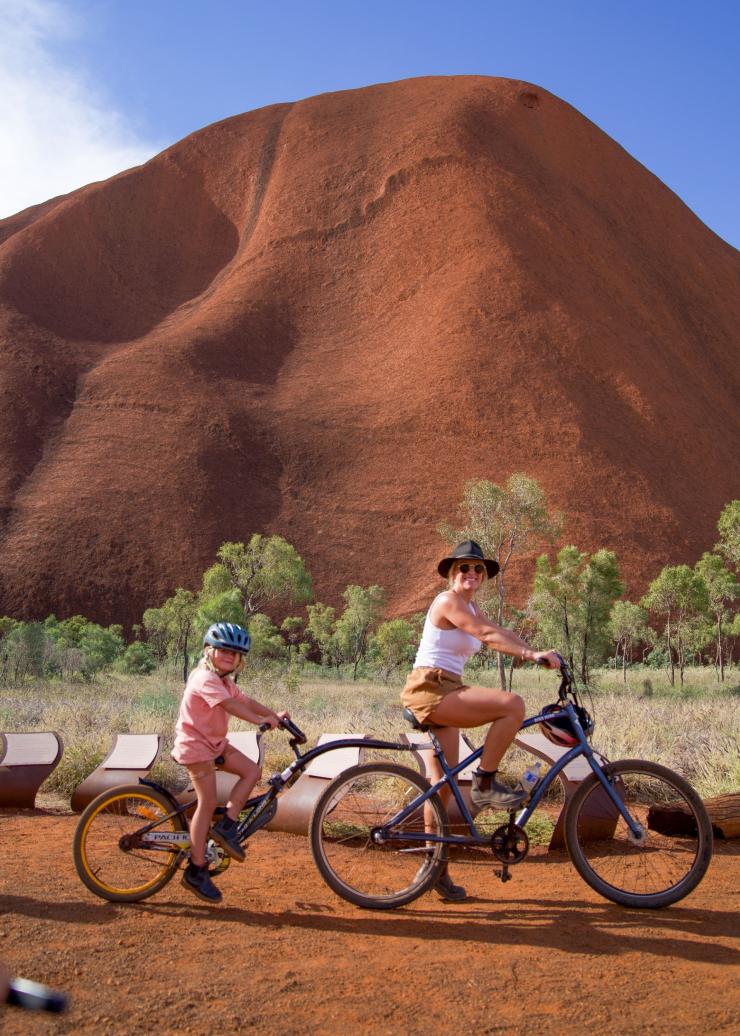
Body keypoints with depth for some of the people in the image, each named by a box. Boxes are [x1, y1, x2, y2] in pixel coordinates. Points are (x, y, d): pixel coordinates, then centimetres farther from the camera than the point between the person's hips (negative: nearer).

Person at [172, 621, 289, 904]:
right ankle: (196, 871, 1)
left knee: (252, 771, -2)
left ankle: (226, 826, 4)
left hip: (215, 742, 10)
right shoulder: (206, 679, -21)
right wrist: (261, 720, -39)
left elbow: (245, 701, 7)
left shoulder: (224, 681, 11)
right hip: (196, 745, -10)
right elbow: (230, 705, -34)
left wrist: (274, 715, -4)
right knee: (208, 802, -8)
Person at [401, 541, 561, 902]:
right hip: (429, 690, -10)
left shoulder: (470, 607, 19)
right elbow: (488, 635, -24)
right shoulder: (448, 601, -11)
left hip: (444, 695, 10)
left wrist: (537, 654, -5)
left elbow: (501, 634, 9)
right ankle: (485, 785, -9)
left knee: (442, 784, 10)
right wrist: (532, 653, -30)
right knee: (512, 705, -22)